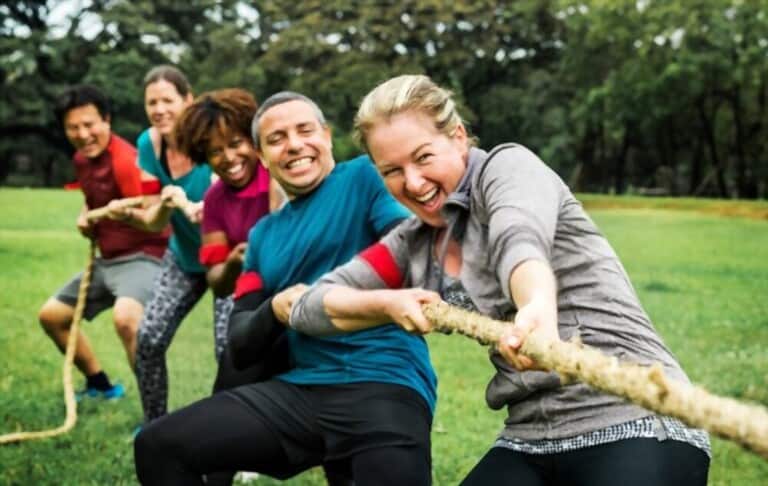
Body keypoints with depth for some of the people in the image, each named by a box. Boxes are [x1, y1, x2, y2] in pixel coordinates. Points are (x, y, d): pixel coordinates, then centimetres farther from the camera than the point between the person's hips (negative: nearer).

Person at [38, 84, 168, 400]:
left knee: (125, 317, -39)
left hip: (143, 256, -10)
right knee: (51, 315, 18)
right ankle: (101, 385, 36)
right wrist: (86, 217, 6)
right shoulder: (81, 160, 7)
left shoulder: (125, 161, -21)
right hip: (106, 259, 10)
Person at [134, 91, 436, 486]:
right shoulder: (264, 234, 20)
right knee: (158, 447, -2)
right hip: (300, 389, 6)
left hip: (387, 385, -5)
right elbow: (240, 348, 16)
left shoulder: (364, 178, 4)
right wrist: (275, 310, -5)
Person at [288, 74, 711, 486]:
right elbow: (309, 307, 13)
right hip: (531, 442, 7)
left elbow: (520, 241, -28)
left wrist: (538, 306, -49)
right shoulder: (414, 244, 12)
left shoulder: (507, 166, -5)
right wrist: (388, 303, -4)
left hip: (633, 428, -6)